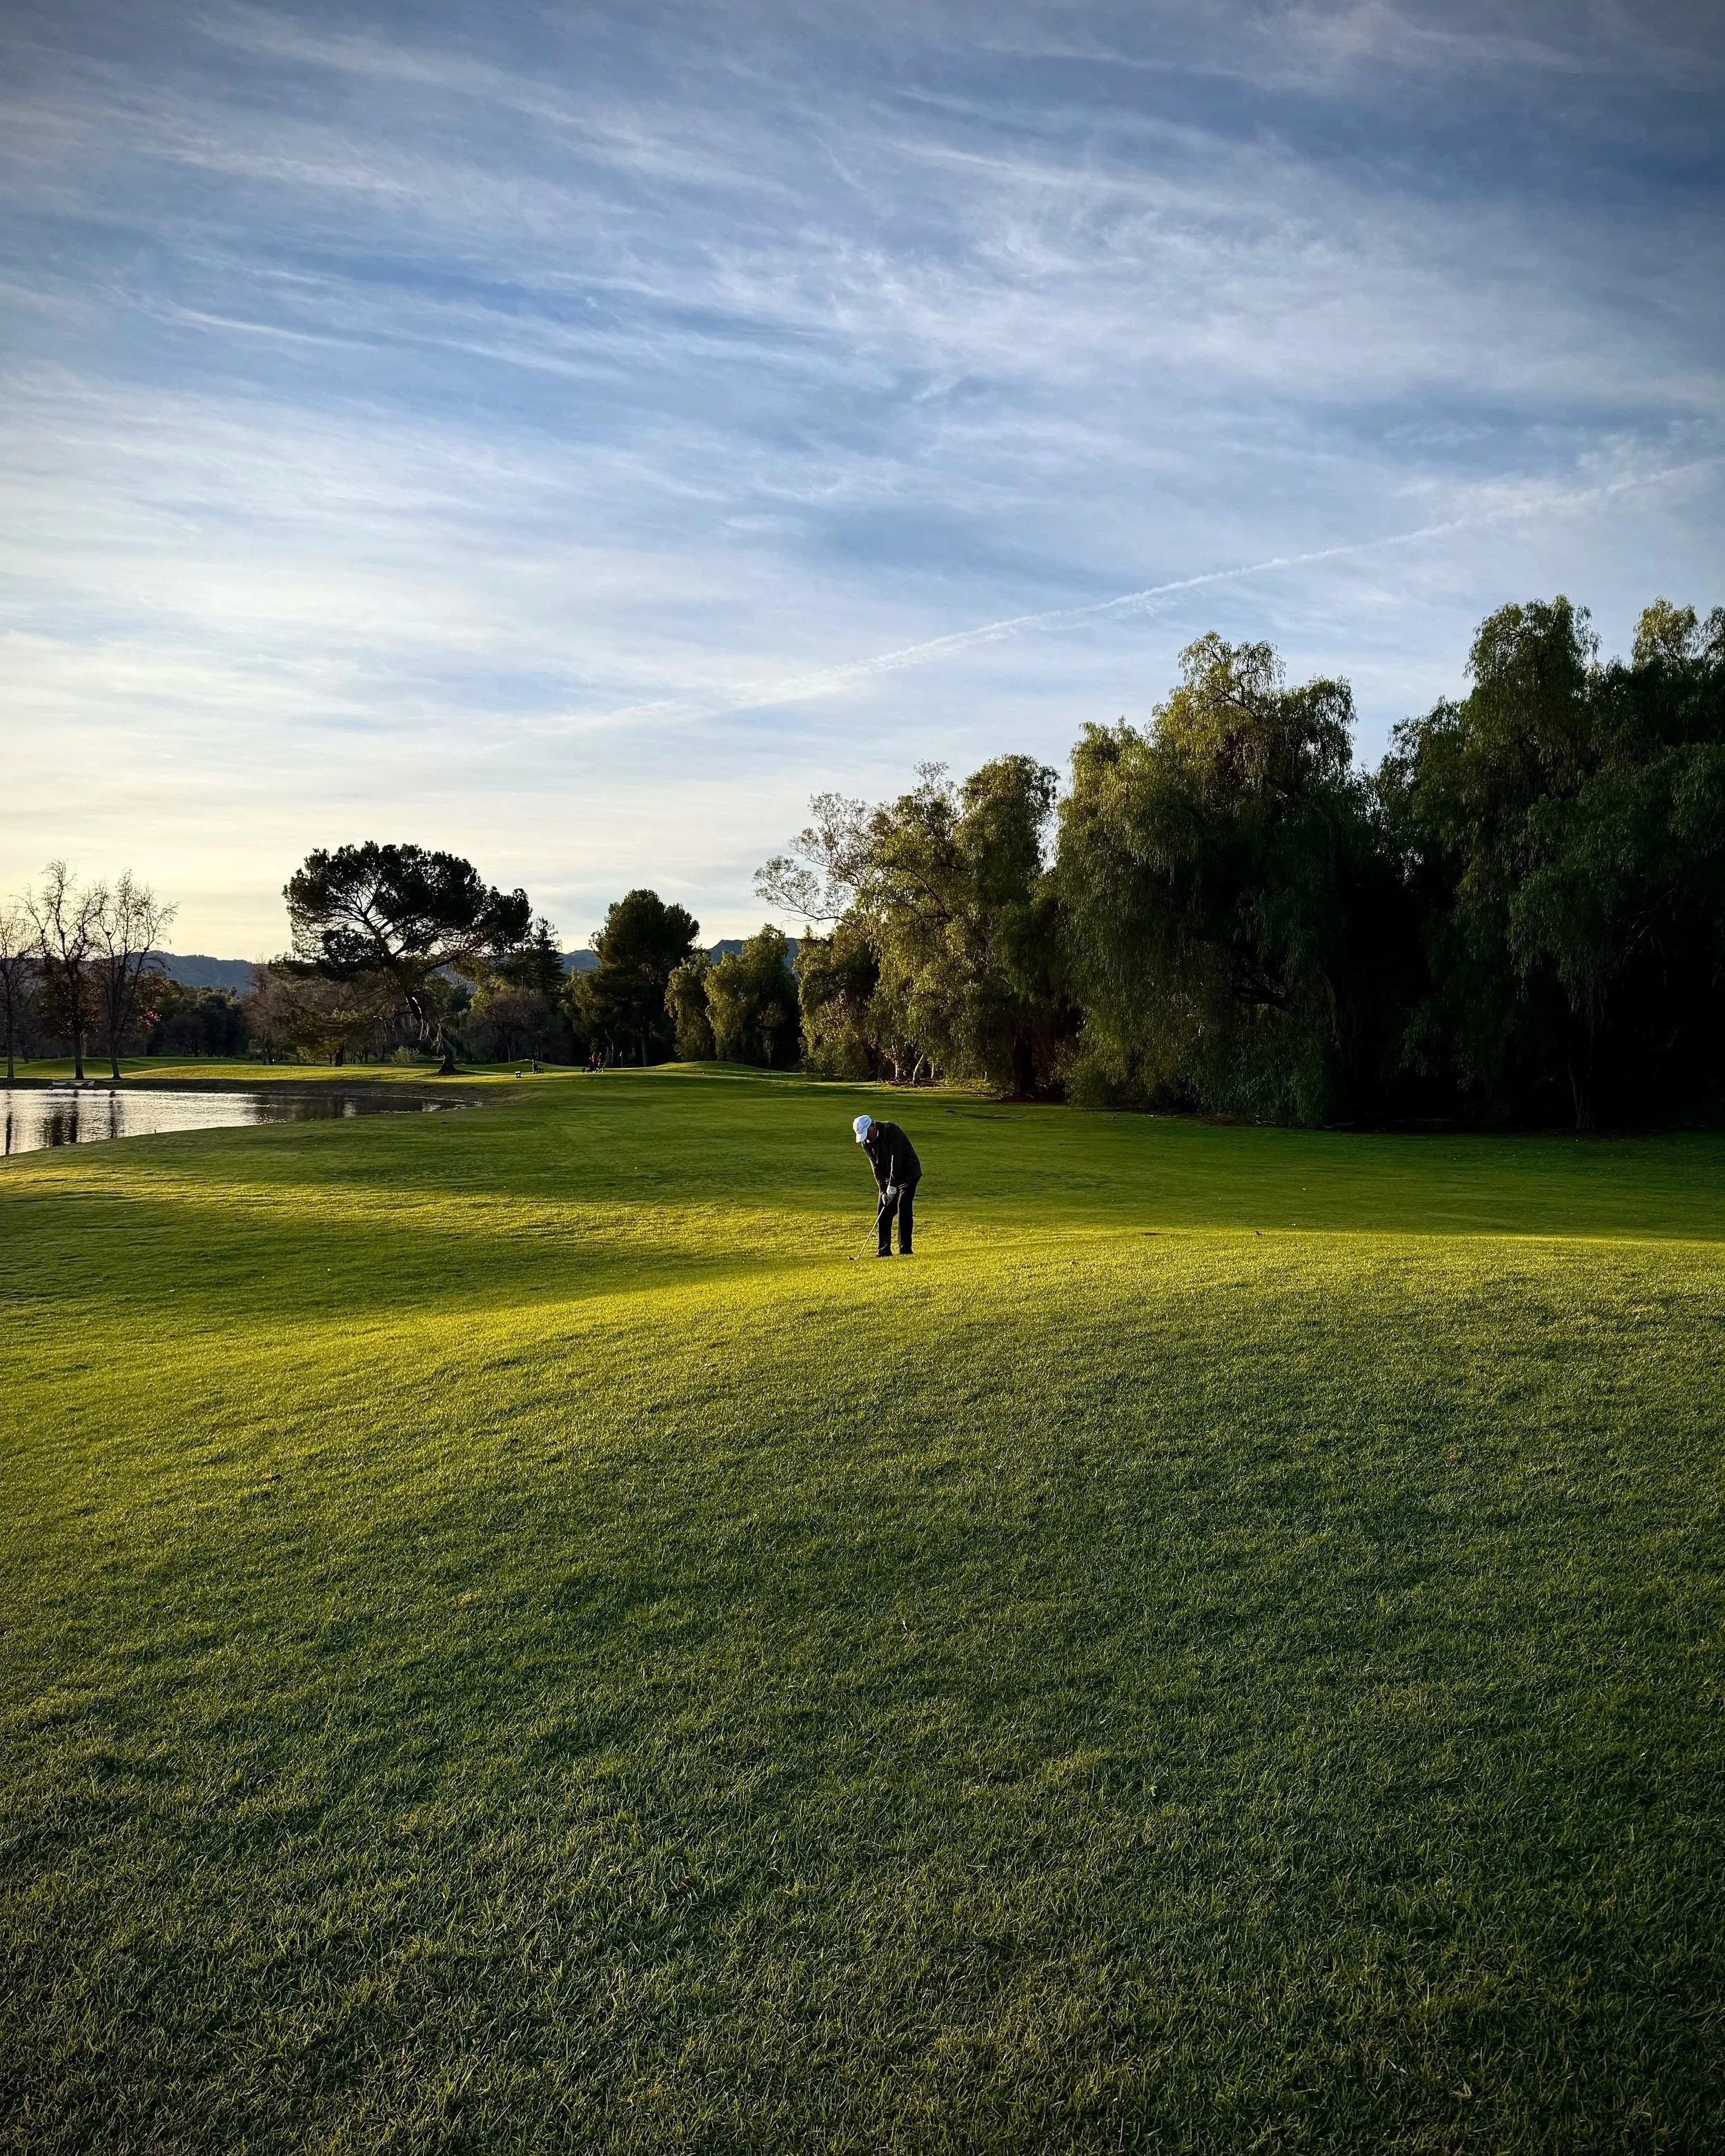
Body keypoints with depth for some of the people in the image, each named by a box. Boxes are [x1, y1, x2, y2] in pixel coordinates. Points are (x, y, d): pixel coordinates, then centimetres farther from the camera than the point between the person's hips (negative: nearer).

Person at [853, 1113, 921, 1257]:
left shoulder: (890, 1130, -24)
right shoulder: (866, 1143, -3)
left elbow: (896, 1158, -28)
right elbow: (876, 1168, -3)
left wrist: (892, 1185, -29)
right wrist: (883, 1191, -13)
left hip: (908, 1173, -7)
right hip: (888, 1179, 7)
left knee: (903, 1209, -16)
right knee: (883, 1213, 1)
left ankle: (905, 1249, -13)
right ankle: (884, 1250, 8)